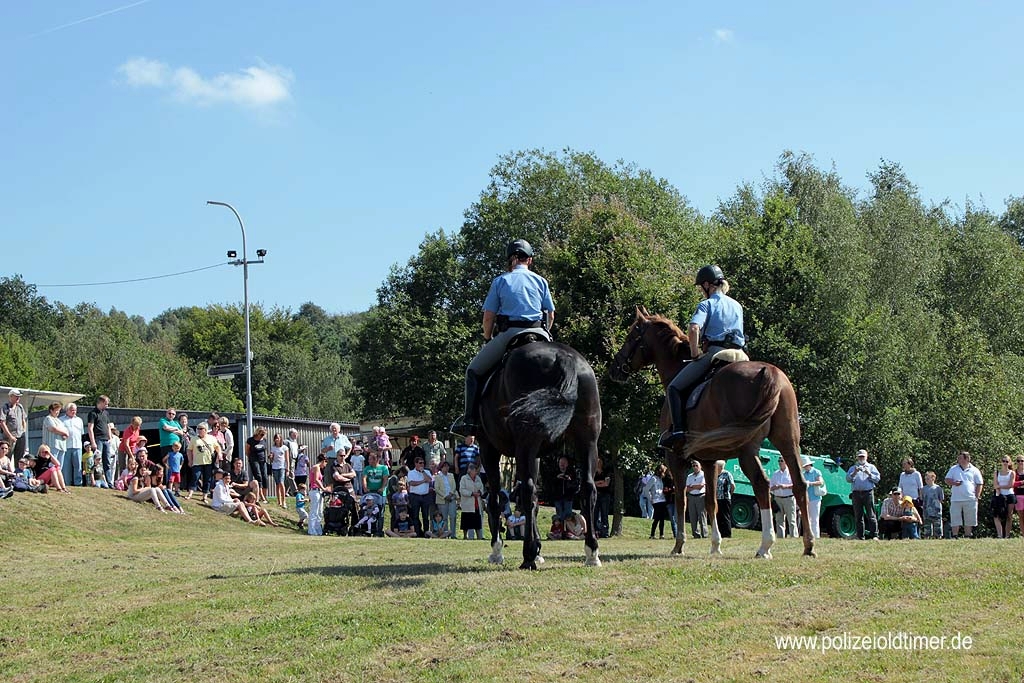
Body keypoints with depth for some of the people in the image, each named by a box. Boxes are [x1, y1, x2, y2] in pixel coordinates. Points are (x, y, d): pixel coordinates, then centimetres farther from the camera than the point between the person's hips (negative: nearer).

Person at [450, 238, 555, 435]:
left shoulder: (500, 281, 6)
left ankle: (470, 420, 3)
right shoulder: (540, 281, 12)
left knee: (474, 371, 13)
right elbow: (551, 315, 11)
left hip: (508, 334, -2)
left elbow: (488, 317, 3)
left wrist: (488, 340, 17)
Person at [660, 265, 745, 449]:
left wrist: (694, 352, -6)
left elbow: (693, 329, -18)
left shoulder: (707, 304, 0)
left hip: (713, 353, -6)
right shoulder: (737, 306, 20)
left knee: (674, 388, 0)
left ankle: (678, 430, -17)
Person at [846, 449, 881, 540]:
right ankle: (860, 536, 5)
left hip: (868, 492, -2)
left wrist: (869, 474, -8)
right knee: (859, 516, 2)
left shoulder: (871, 467, 17)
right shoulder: (853, 468, 19)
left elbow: (877, 478, 6)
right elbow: (848, 479, 4)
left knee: (871, 515, -8)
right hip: (856, 493, 2)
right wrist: (854, 473, -12)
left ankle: (874, 535, -10)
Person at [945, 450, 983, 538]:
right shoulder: (953, 469, 12)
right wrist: (954, 483, -12)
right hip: (956, 499, 1)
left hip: (970, 500, -1)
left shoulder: (974, 470, 7)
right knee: (955, 520, -3)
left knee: (969, 520, 3)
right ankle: (954, 537, 0)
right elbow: (947, 480, 9)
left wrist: (977, 496, -3)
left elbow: (980, 484, 7)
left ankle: (967, 537, 10)